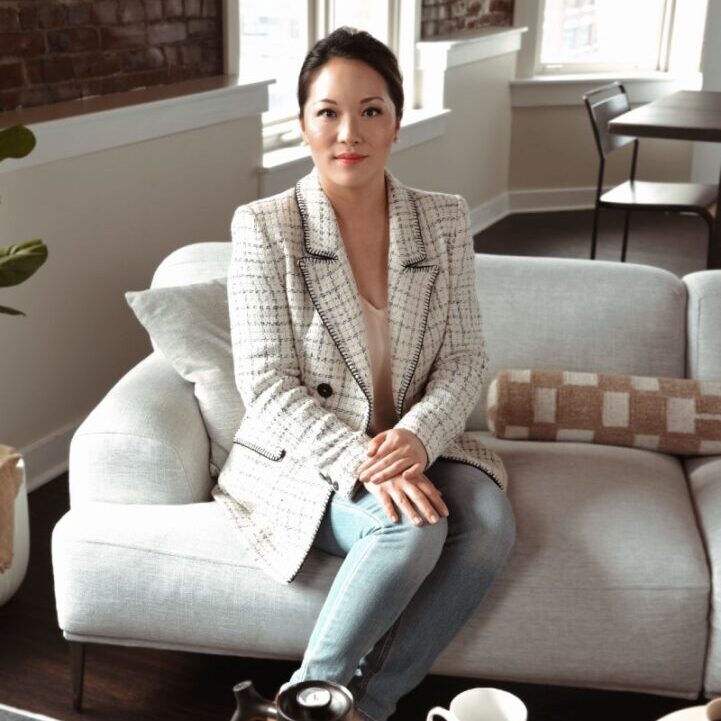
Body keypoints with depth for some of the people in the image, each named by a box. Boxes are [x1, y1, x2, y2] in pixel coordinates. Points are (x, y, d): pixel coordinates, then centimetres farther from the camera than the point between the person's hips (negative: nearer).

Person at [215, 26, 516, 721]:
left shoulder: (445, 220, -1)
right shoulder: (263, 227, -11)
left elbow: (464, 361, 0)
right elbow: (266, 385, -13)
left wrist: (417, 435, -21)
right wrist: (359, 461, -26)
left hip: (414, 442, 4)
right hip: (305, 455, -4)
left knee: (490, 525, -25)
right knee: (411, 530, -31)